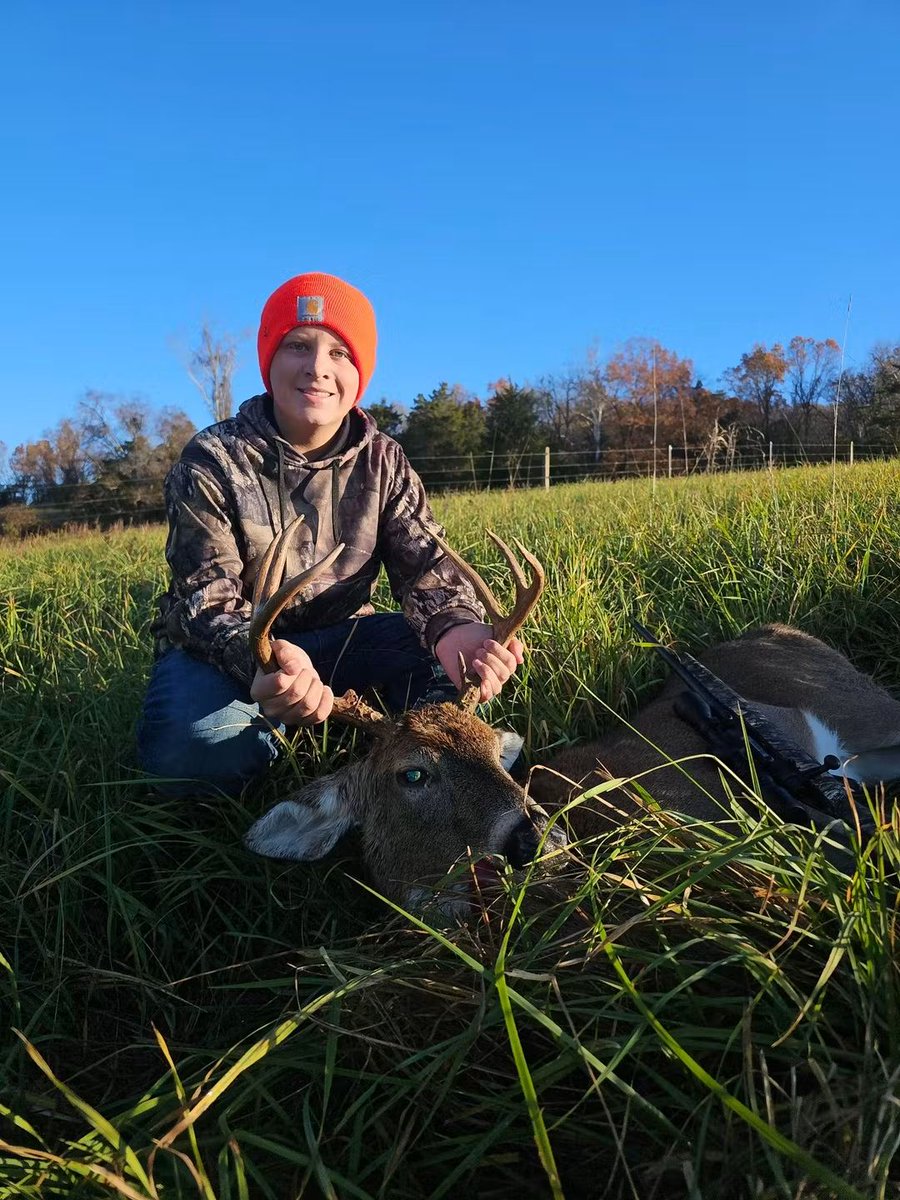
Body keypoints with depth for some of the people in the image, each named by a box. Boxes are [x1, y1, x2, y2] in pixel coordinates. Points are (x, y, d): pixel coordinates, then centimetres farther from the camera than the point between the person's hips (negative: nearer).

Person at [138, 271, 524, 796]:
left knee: (444, 650, -24)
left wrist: (456, 628, -40)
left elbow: (426, 565, -14)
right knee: (190, 745, -35)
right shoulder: (212, 461, -15)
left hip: (337, 637, 3)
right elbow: (208, 601, -22)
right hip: (227, 649, -2)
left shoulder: (383, 462, -4)